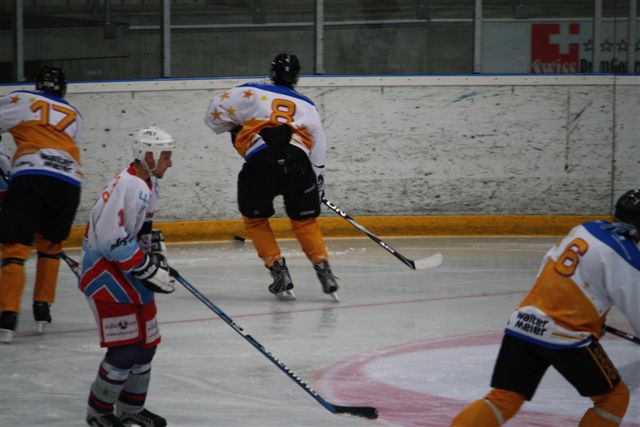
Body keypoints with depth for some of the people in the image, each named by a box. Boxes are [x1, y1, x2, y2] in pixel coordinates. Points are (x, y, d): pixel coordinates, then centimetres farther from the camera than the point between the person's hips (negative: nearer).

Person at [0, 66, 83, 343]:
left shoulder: (22, 101, 16)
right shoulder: (74, 117, 28)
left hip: (31, 176, -4)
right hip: (69, 182, 4)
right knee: (50, 245, 24)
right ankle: (42, 309, 21)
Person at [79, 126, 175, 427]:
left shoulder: (148, 184, 8)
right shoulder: (127, 187, -25)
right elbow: (112, 242, -29)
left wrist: (156, 247, 7)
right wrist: (150, 271, -24)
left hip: (130, 273, 10)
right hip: (105, 273, -10)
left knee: (146, 343, 14)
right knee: (126, 348, -10)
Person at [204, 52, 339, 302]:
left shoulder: (251, 93, 17)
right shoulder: (307, 106, 26)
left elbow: (215, 112, 12)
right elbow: (319, 149, 23)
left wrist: (234, 129, 29)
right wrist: (317, 180, 32)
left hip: (260, 162, -2)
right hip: (298, 165, 2)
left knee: (255, 220, 18)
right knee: (305, 221, 18)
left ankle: (278, 270, 9)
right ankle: (323, 269, 4)